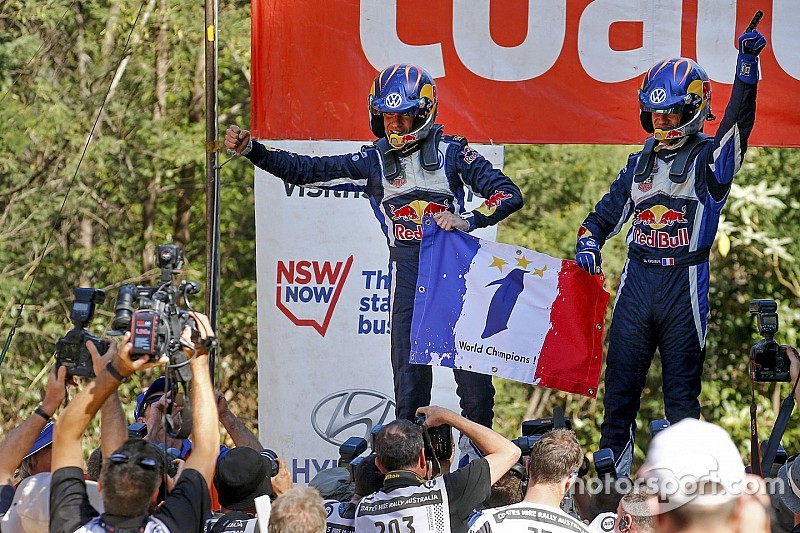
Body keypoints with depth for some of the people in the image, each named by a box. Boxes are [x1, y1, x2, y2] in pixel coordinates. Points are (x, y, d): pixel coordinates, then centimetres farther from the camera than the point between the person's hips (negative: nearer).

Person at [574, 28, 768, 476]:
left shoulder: (710, 158, -2)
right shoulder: (641, 162, 14)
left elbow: (738, 122, -20)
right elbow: (608, 212, 23)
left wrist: (748, 65, -33)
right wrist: (589, 241, 2)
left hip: (685, 283, -5)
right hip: (637, 281, 5)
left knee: (682, 388, -1)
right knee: (620, 380, 5)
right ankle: (612, 468, 13)